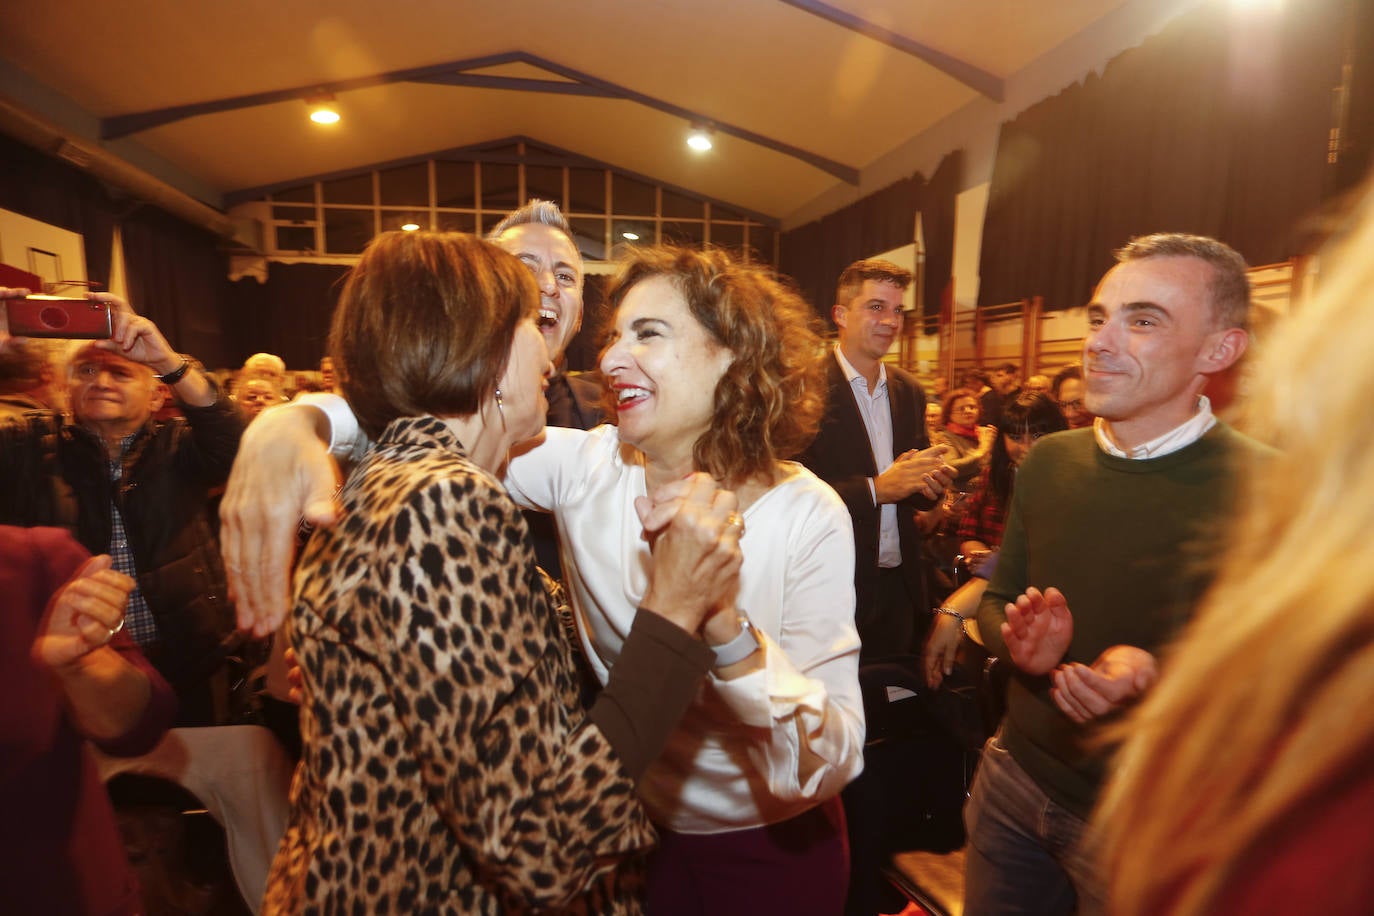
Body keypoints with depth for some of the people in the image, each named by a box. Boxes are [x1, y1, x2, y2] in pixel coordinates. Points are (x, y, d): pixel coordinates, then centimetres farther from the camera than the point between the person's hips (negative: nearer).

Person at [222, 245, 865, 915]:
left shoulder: (808, 515, -24)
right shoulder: (586, 466, -15)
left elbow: (829, 768, -28)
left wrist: (723, 621, -45)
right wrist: (290, 422, -38)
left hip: (771, 851, -2)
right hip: (629, 828, 3)